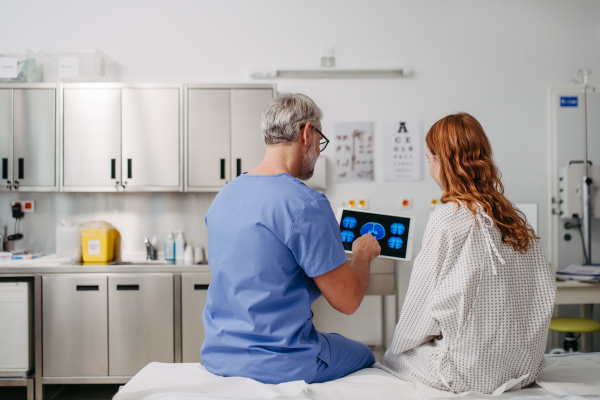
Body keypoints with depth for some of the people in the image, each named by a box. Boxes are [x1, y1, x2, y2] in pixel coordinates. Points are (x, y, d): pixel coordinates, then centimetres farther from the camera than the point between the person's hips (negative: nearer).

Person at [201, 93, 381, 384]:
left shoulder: (224, 195, 4)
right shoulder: (306, 205, -22)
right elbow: (347, 301, -16)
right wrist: (363, 253, 4)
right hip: (279, 366, -7)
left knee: (338, 340, 31)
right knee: (365, 355, 22)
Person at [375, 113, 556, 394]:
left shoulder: (447, 219, -17)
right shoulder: (516, 219, 1)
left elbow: (425, 297, -10)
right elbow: (544, 291, 7)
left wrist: (401, 342, 7)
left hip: (470, 372, -7)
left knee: (394, 357, 15)